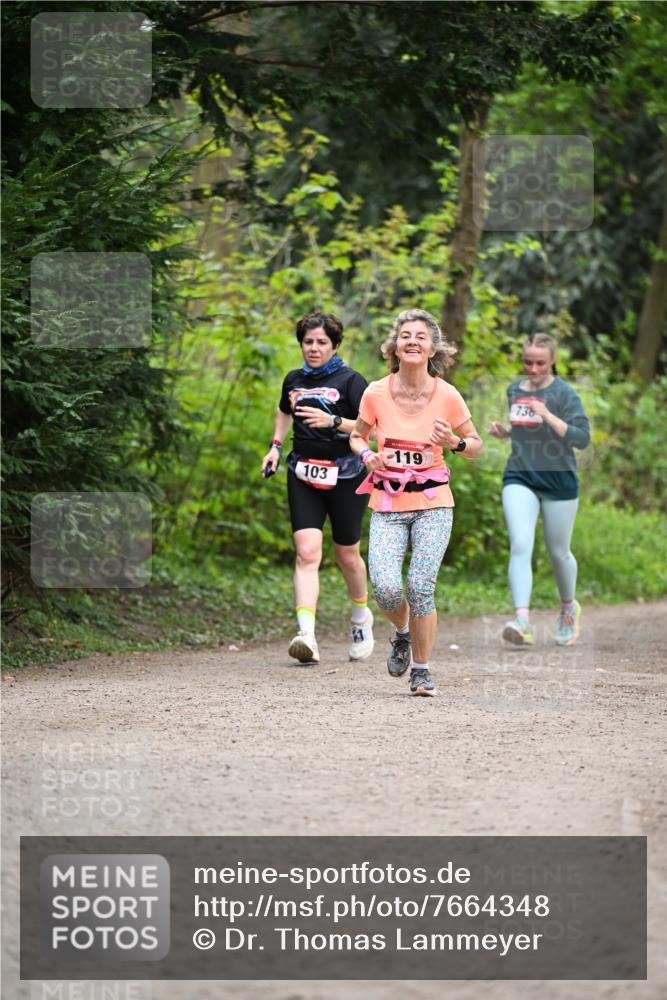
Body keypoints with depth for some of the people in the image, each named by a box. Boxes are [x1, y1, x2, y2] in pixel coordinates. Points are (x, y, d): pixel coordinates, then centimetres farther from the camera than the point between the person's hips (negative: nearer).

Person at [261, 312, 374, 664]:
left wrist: (333, 421, -25)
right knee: (307, 552, -14)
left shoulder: (350, 380, -6)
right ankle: (306, 635, -25)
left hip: (345, 474, -3)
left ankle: (361, 618, 39)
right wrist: (276, 445, 17)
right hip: (303, 475, 3)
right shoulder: (294, 380, 9)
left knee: (347, 555, 10)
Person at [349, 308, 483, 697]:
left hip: (433, 503, -1)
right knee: (386, 587, -16)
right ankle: (402, 632, 20)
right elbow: (357, 436, 13)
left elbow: (477, 446, 6)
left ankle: (422, 671, 7)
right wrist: (368, 455, -8)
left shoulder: (447, 396, -6)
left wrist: (454, 442, -15)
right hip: (387, 505, 1)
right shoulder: (376, 393, -4)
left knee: (420, 586, -13)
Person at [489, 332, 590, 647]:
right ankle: (522, 619, -25)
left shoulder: (564, 394, -8)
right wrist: (504, 431, 4)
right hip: (520, 478, 3)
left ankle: (569, 606, 38)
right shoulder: (515, 390, 9)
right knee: (520, 547, -16)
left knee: (558, 552, 11)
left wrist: (548, 416, -27)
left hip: (558, 480, -3)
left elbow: (582, 437, -17)